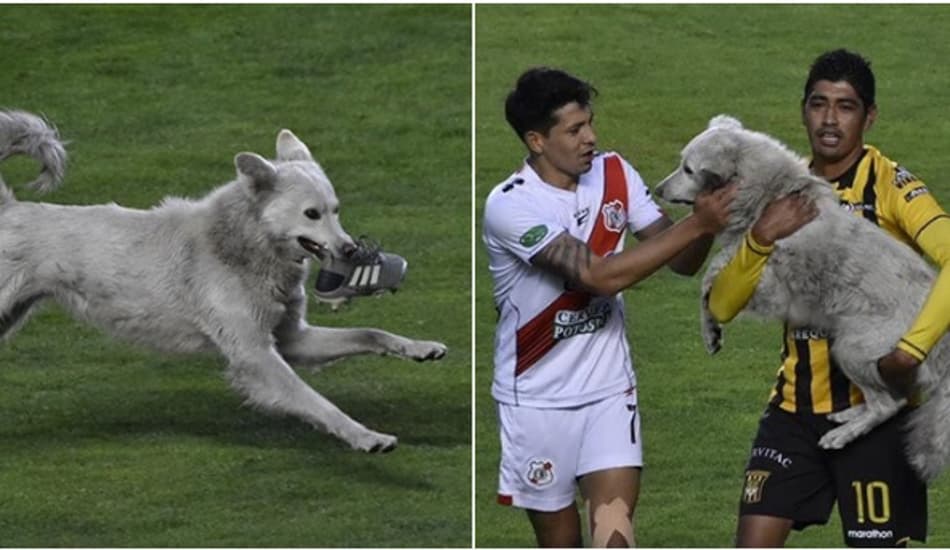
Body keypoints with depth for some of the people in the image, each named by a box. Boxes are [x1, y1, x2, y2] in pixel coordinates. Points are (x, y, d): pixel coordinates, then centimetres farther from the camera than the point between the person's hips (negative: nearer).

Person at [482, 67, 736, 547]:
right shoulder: (509, 205, -20)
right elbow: (599, 275, -28)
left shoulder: (614, 174, -2)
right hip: (538, 398, -3)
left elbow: (682, 261, -1)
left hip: (608, 389, 3)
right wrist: (695, 225, -30)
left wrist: (707, 220, -24)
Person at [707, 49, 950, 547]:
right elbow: (721, 306, 3)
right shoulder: (787, 193, 8)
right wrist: (761, 239, -14)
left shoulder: (889, 185, -9)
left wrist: (910, 350, -35)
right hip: (796, 405, 5)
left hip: (874, 405, -5)